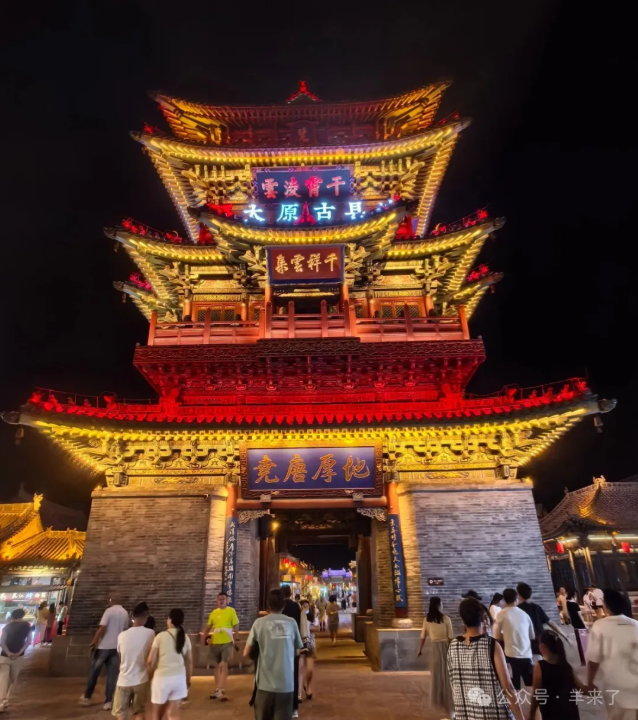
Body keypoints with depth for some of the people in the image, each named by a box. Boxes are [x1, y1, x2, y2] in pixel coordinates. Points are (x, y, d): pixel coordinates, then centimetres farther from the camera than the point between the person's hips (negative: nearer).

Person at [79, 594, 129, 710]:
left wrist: (93, 642, -8)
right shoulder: (125, 613, 8)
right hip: (117, 647, 4)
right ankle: (108, 702, 7)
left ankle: (87, 697, 24)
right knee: (112, 675, 7)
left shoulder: (109, 611, -10)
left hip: (104, 646, -4)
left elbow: (102, 628, -17)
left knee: (94, 672, 14)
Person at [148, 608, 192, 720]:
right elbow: (189, 662, 7)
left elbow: (151, 661, -8)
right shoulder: (185, 637, 2)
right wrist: (188, 680, 19)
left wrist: (150, 676, 9)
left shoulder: (161, 636, -9)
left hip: (162, 677, -3)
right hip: (179, 678, 3)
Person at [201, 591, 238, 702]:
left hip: (227, 642, -4)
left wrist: (234, 639, -11)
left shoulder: (231, 611, -6)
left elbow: (236, 626, -5)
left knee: (223, 665, -8)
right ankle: (218, 689, 28)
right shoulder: (214, 612, 4)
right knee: (217, 666, 16)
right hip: (215, 642, 4)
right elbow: (208, 626, 7)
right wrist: (204, 636, -7)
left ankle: (221, 690, -1)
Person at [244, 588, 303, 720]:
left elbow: (246, 653, 3)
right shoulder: (292, 623, 0)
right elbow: (296, 652, 13)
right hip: (286, 684, 1)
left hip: (265, 683, 0)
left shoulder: (259, 622, -3)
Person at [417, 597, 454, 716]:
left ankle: (437, 701, 30)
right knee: (446, 674, 7)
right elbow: (451, 637, -8)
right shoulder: (446, 619, -10)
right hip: (445, 646, -2)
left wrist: (420, 648, 19)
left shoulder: (427, 619, -2)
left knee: (436, 674, 16)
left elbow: (423, 636, 5)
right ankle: (448, 704, 10)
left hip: (434, 647, 2)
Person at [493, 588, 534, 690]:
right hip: (527, 655, 3)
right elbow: (532, 636, 18)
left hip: (512, 655, -3)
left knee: (515, 687, 4)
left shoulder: (502, 614, -3)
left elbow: (497, 636, 0)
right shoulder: (524, 614, 8)